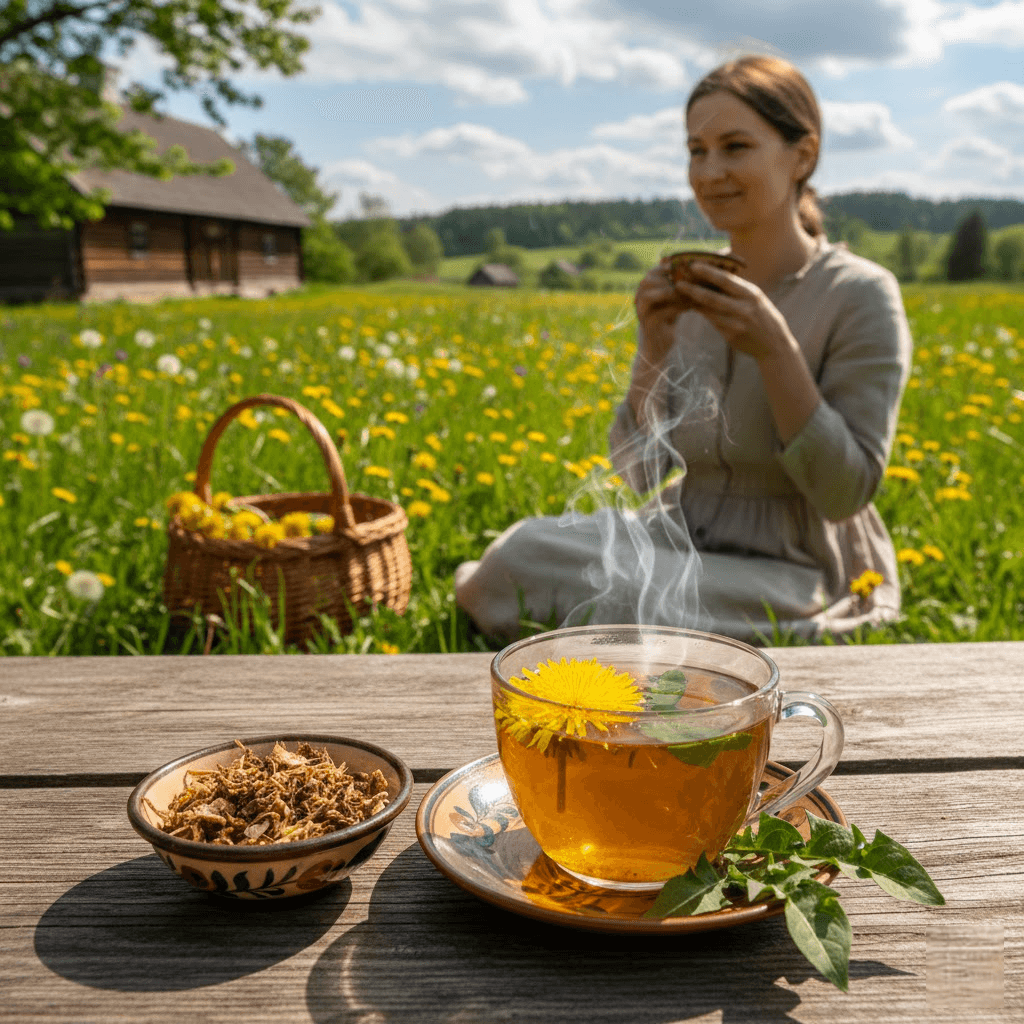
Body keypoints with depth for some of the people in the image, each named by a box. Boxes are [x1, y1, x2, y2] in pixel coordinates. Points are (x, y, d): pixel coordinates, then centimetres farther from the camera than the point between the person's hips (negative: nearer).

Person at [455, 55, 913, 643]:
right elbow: (643, 474, 2)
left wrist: (775, 349, -23)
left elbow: (846, 495, -15)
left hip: (805, 587, -4)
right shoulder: (689, 295, 3)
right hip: (686, 548, 5)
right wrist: (653, 348, -13)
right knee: (527, 545, -25)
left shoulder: (863, 296, -10)